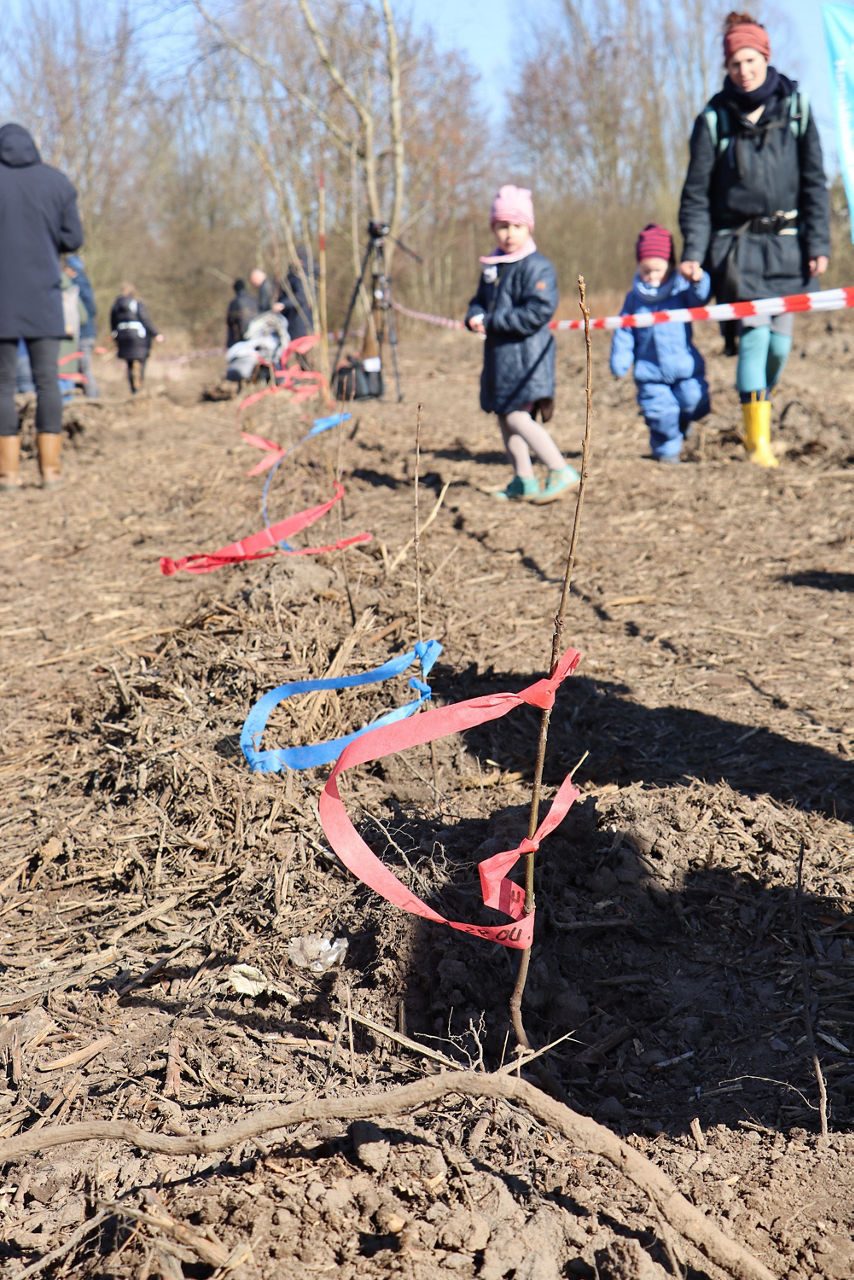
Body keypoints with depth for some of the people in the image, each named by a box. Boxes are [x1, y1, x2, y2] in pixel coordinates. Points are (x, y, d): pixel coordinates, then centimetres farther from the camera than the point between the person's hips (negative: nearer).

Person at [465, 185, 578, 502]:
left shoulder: (537, 267, -12)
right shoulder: (492, 266, 13)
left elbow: (538, 312, -21)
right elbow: (480, 300, 24)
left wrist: (494, 322, -18)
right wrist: (475, 317, -1)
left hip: (526, 355, -9)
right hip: (499, 353, 9)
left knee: (518, 418, -16)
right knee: (504, 417, 13)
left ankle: (561, 471, -10)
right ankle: (524, 480, 23)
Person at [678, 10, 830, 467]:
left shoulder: (795, 107, 4)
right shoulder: (713, 119, -1)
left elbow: (814, 181, 5)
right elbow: (696, 193, 2)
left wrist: (818, 244, 0)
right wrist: (693, 253, -6)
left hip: (786, 241, 2)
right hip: (737, 244, -2)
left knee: (779, 342, 2)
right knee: (754, 335, -15)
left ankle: (757, 419, 27)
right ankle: (758, 440, -11)